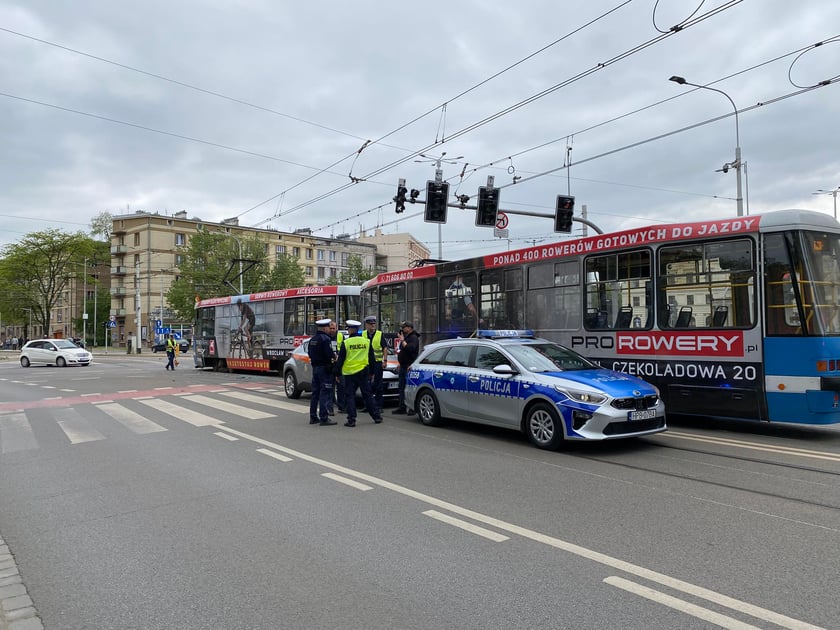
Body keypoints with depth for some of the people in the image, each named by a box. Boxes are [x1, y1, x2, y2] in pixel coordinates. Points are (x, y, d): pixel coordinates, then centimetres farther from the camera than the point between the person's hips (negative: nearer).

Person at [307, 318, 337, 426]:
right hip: (324, 368, -9)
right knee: (325, 393, -5)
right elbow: (329, 354, -21)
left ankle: (313, 417, 19)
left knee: (315, 393, 14)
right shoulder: (325, 339, -15)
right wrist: (334, 358, -3)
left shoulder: (312, 339, 13)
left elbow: (310, 353, 17)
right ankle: (324, 418, -6)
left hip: (315, 368, 9)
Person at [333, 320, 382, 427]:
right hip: (363, 373, 3)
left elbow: (340, 360, -5)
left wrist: (337, 373, 4)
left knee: (349, 396, 4)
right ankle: (376, 416, 16)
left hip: (349, 373, -3)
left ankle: (351, 419, 1)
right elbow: (371, 358, 10)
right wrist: (371, 372, 19)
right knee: (367, 395, 12)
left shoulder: (346, 343, -8)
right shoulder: (366, 341, 3)